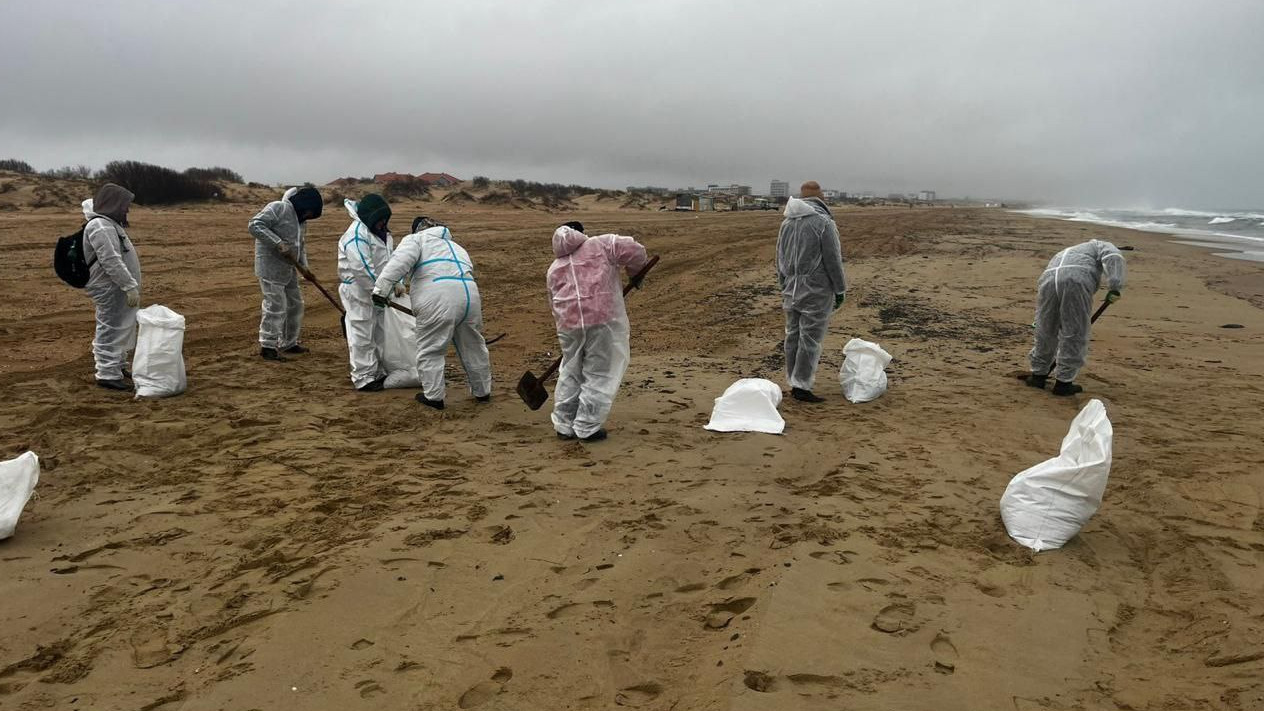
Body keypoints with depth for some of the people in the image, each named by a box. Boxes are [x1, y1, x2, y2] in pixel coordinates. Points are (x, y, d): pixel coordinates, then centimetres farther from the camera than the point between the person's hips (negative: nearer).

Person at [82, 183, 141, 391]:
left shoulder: (109, 223, 14)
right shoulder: (100, 227, -19)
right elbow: (112, 262, -26)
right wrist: (131, 286, -26)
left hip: (118, 288, 11)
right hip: (111, 290, -11)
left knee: (121, 328, 20)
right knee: (111, 330, -6)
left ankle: (116, 366, 34)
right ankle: (108, 375, -1)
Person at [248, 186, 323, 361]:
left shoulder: (301, 220, 14)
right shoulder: (278, 208, -14)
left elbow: (301, 246, 19)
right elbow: (255, 225, -23)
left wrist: (305, 267, 2)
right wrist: (278, 243, -29)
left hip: (289, 270, 9)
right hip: (271, 267, -9)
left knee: (295, 305, 14)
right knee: (275, 307, -7)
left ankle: (289, 343, 28)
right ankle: (267, 346, 4)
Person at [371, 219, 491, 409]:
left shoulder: (415, 239, 16)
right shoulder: (456, 247, 36)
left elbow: (400, 261, -4)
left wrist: (382, 288, -10)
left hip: (439, 297, -6)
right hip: (470, 294, 6)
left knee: (430, 350, 9)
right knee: (473, 347, 21)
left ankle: (434, 396, 15)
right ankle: (482, 391, 34)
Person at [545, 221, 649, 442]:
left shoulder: (554, 268, 23)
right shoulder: (600, 244, 11)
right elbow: (634, 250, -1)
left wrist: (565, 325, 34)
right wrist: (636, 272, 18)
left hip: (568, 322, 4)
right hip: (602, 318, -4)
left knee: (570, 374, 19)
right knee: (598, 375, 7)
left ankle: (564, 426, 26)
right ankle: (587, 428, 9)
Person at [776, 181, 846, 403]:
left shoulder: (787, 222, 8)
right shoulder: (823, 222, -12)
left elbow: (780, 259, 14)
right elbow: (833, 260, -11)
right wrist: (840, 290, -2)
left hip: (792, 290, 7)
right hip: (816, 290, -6)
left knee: (793, 336, 11)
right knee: (810, 338, -3)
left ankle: (794, 383, 18)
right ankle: (801, 386, -3)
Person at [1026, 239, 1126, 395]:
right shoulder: (1101, 246, 33)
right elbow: (1113, 257, 4)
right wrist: (1115, 287, -5)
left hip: (1048, 281, 4)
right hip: (1076, 284, -4)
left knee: (1045, 332, 22)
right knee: (1075, 336, 10)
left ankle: (1038, 375, 33)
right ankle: (1063, 382, 16)